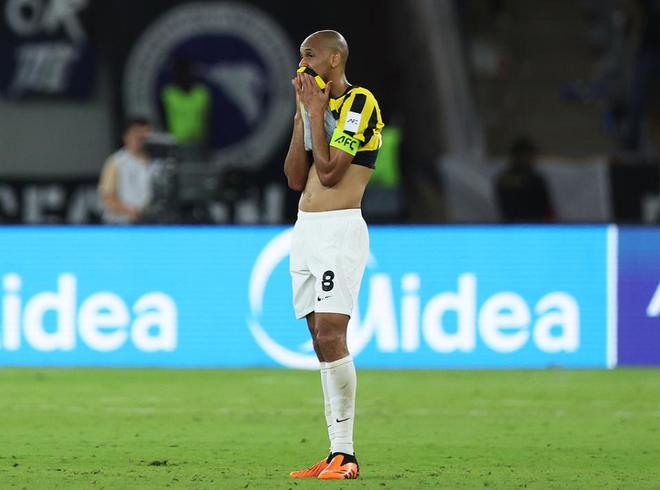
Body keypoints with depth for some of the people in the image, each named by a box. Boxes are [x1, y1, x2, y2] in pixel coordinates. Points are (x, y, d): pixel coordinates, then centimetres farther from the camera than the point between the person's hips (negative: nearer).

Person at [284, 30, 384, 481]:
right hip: (306, 231, 9)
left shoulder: (359, 104, -8)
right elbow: (296, 178, 11)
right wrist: (303, 114, 6)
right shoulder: (319, 105, 18)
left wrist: (316, 113, -9)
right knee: (322, 341, 5)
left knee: (331, 335, -17)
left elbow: (329, 172, -15)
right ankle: (337, 454, 5)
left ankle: (345, 455, -16)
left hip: (339, 229, -9)